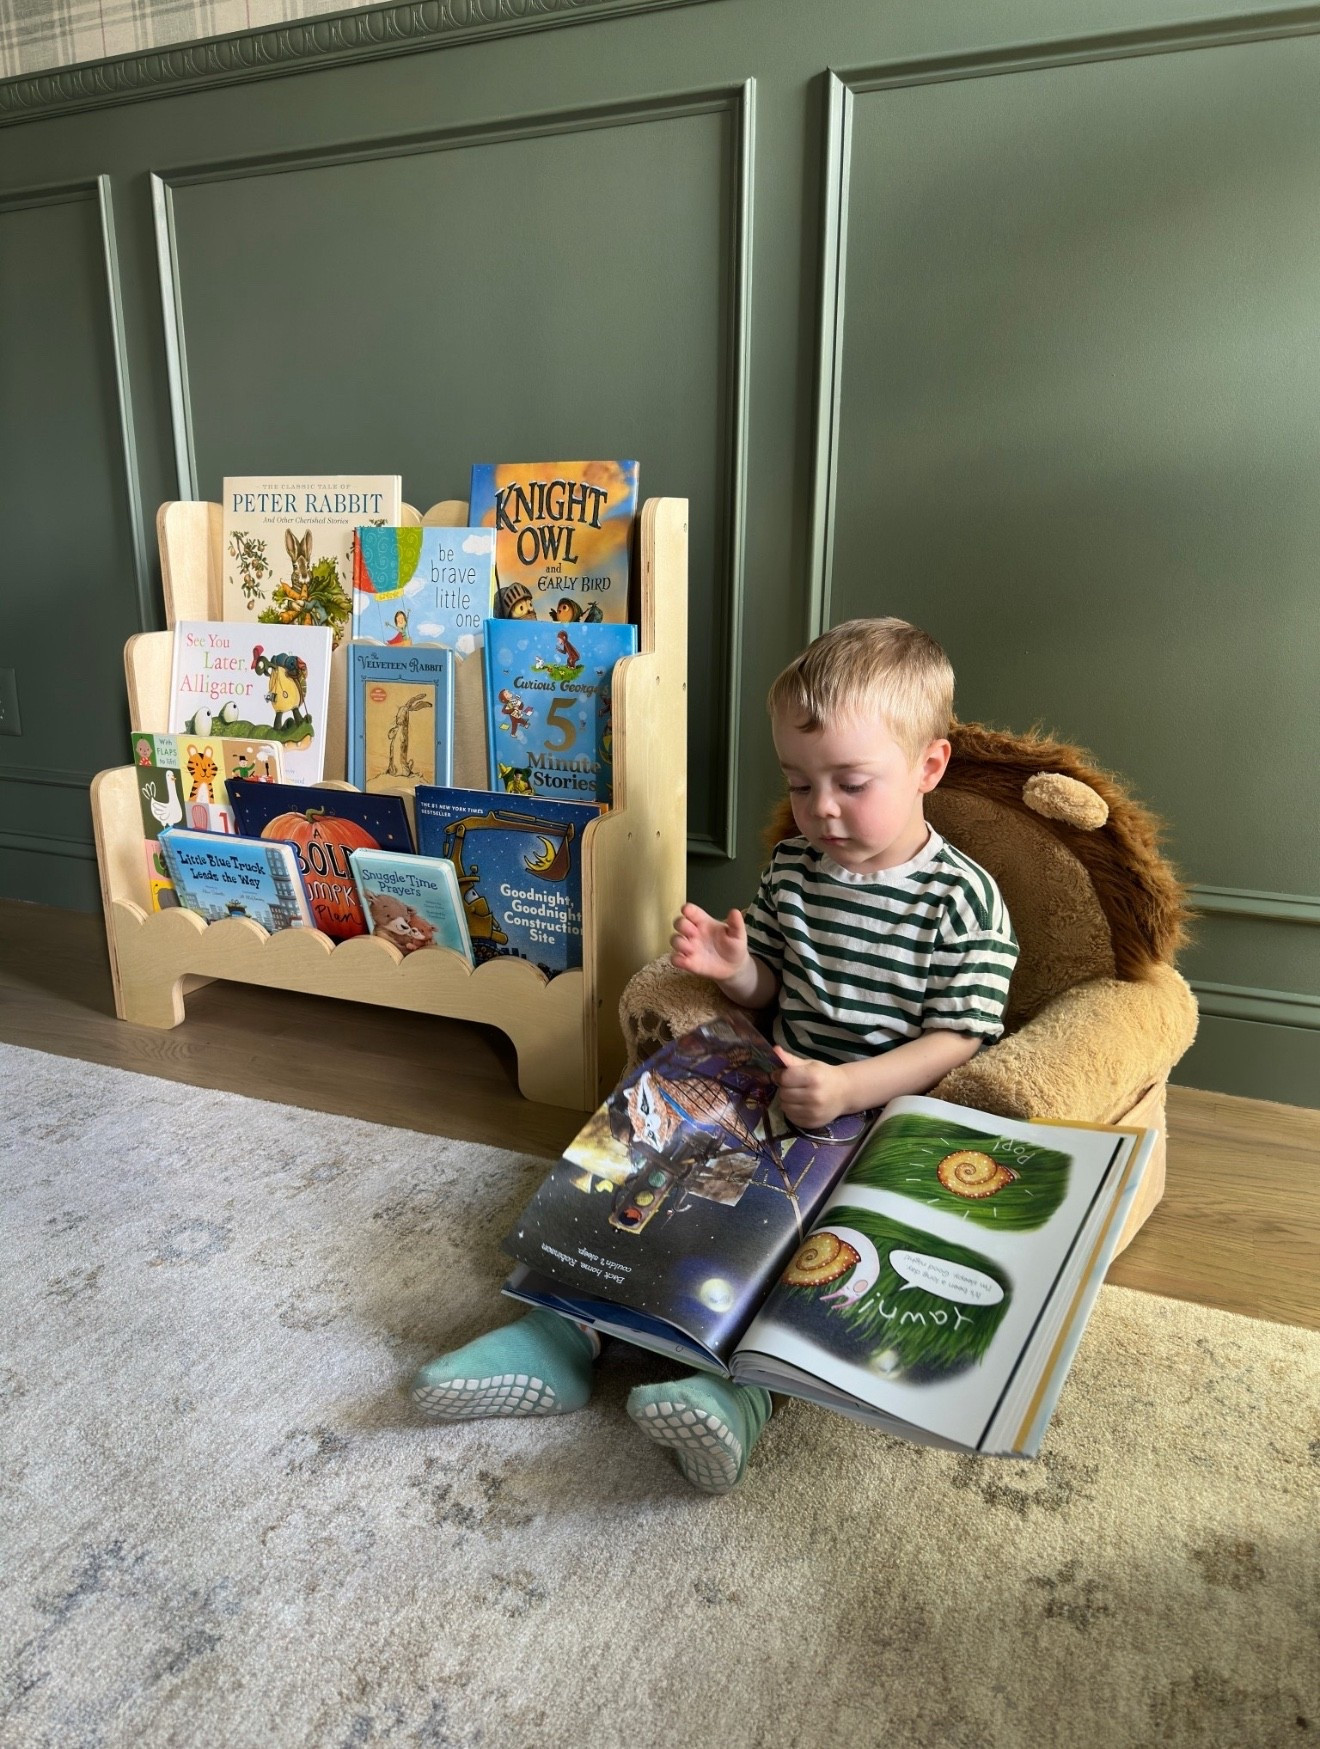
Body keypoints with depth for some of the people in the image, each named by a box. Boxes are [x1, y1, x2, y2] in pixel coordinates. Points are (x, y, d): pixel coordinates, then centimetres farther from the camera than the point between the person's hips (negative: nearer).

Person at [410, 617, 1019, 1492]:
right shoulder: (792, 866, 8)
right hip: (782, 1094, 5)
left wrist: (849, 1089, -27)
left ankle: (749, 1378, -39)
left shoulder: (963, 897, -10)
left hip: (890, 1116, -5)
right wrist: (734, 966, -7)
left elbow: (956, 1040, -14)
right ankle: (572, 1328, -15)